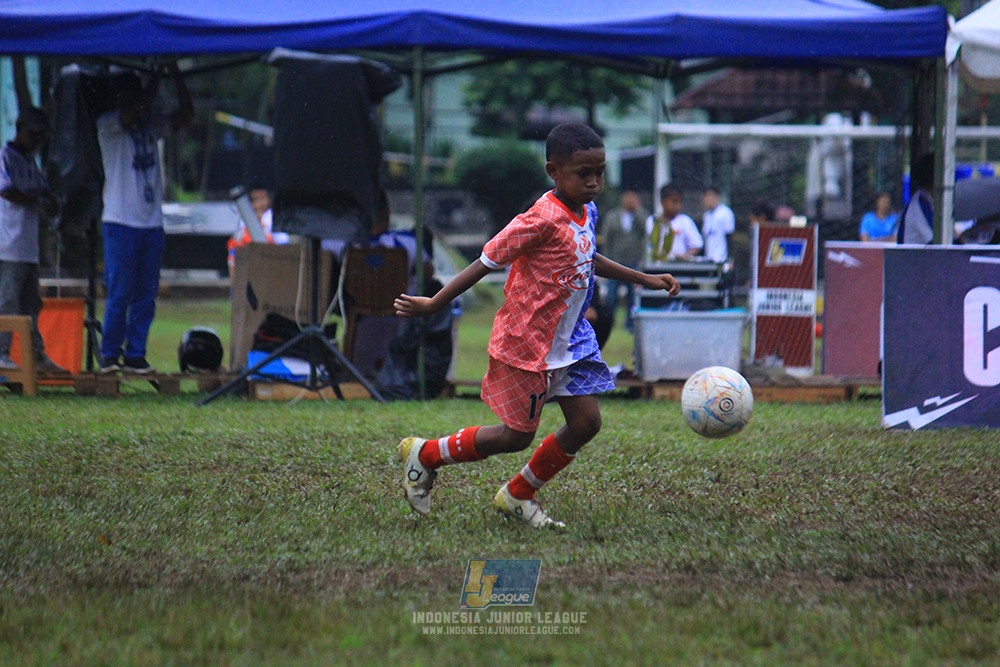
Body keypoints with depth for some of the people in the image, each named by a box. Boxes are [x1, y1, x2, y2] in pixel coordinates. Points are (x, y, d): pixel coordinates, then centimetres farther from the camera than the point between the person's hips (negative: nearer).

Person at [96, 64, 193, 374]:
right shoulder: (107, 124, -2)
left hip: (152, 222, 5)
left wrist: (176, 74, 1)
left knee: (146, 295, 3)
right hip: (121, 222, -5)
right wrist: (157, 78, -9)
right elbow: (137, 111, -18)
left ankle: (135, 355, 8)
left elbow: (185, 114, 8)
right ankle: (109, 355, 2)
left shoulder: (151, 124, 14)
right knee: (120, 294, -6)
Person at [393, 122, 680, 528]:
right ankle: (424, 454, 20)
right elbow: (487, 262, -19)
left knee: (586, 422, 2)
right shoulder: (543, 220, -23)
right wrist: (433, 304, -14)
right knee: (517, 435, 0)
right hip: (526, 342, -8)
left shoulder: (586, 214, 4)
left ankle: (518, 496, 20)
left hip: (569, 339, 8)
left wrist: (644, 280, 25)